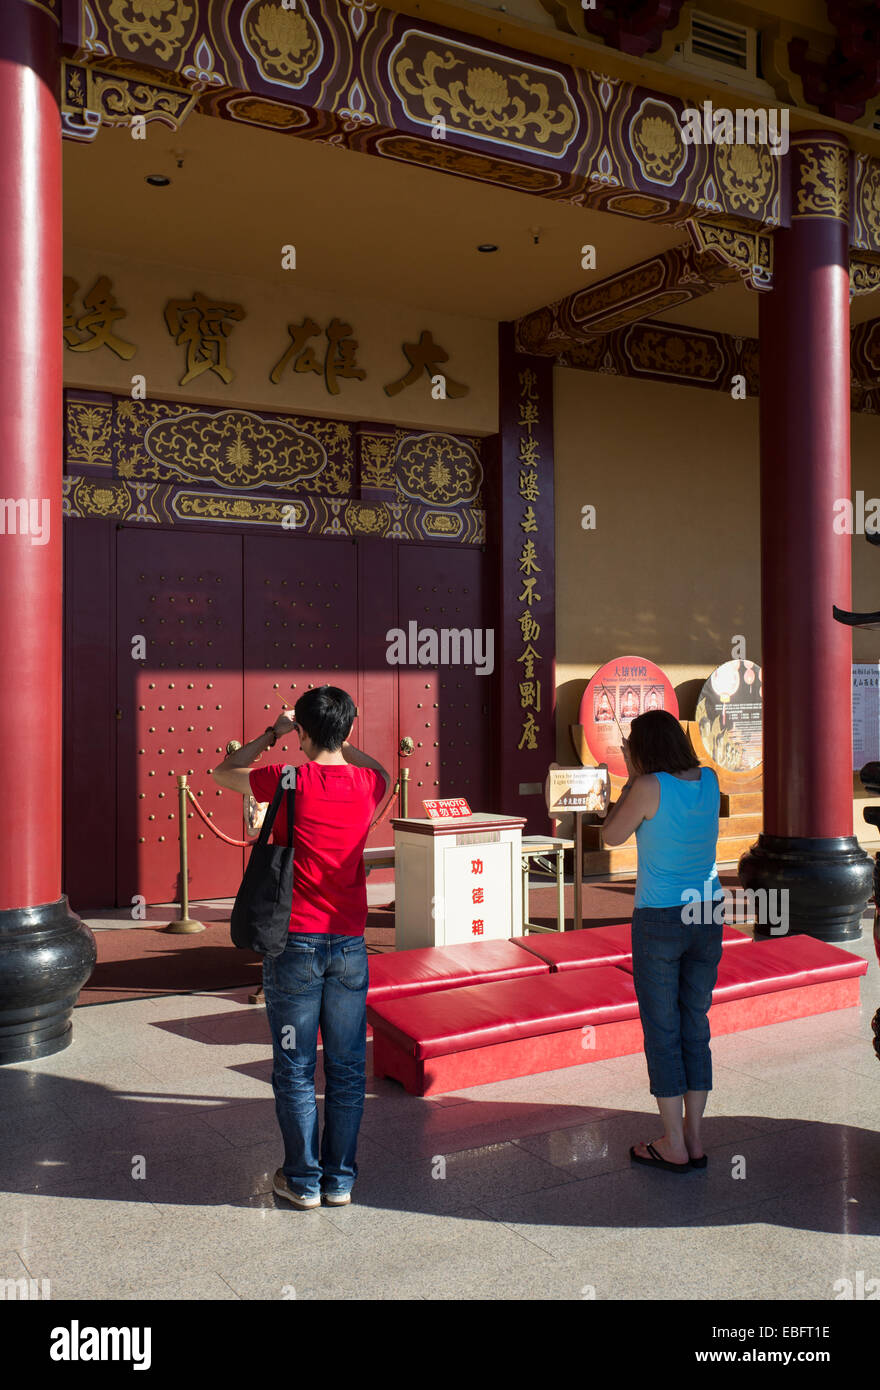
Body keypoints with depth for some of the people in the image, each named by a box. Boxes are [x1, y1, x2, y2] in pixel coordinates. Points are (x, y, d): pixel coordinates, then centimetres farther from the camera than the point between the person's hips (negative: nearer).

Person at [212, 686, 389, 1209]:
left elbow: (224, 772, 9)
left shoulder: (288, 781, -11)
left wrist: (273, 733, 14)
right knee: (347, 1067, 12)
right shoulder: (367, 784, -2)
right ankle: (340, 1178, 20)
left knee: (296, 1069, 9)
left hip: (295, 944, -3)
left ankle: (303, 1180, 18)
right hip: (349, 945, 3)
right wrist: (339, 741, 23)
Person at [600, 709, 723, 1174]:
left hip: (658, 921, -5)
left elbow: (611, 835, -2)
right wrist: (639, 777, 18)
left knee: (662, 1032, 5)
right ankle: (693, 1139, 21)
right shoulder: (709, 780, 1)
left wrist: (632, 779, 3)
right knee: (696, 1028, 13)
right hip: (707, 918, 6)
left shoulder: (650, 787, -15)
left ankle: (674, 1147, 12)